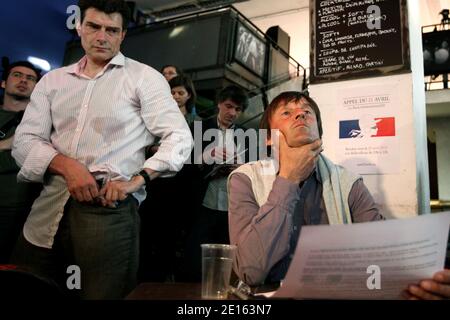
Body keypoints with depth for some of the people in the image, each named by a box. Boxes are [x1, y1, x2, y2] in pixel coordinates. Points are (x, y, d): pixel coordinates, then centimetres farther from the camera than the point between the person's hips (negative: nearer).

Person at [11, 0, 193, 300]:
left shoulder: (144, 77, 2)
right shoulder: (53, 80, 15)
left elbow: (180, 139, -5)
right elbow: (24, 141, 8)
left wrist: (136, 180, -16)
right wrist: (67, 165, -11)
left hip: (110, 207, -4)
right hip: (49, 207, 5)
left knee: (104, 293, 2)